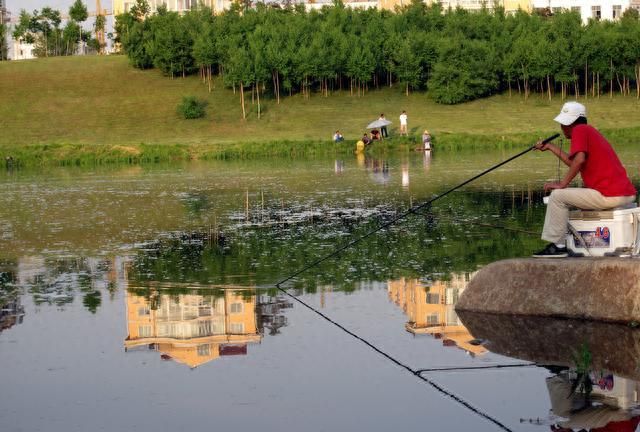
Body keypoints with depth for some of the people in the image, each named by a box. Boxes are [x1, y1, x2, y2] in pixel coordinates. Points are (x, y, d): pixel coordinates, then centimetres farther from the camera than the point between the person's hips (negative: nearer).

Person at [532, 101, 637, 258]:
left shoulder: (580, 130, -6)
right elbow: (573, 163, 28)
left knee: (557, 196, -4)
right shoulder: (591, 131, 23)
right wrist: (550, 147, 29)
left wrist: (562, 184, -15)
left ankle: (557, 246, -1)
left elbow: (579, 160, -21)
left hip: (610, 196, -10)